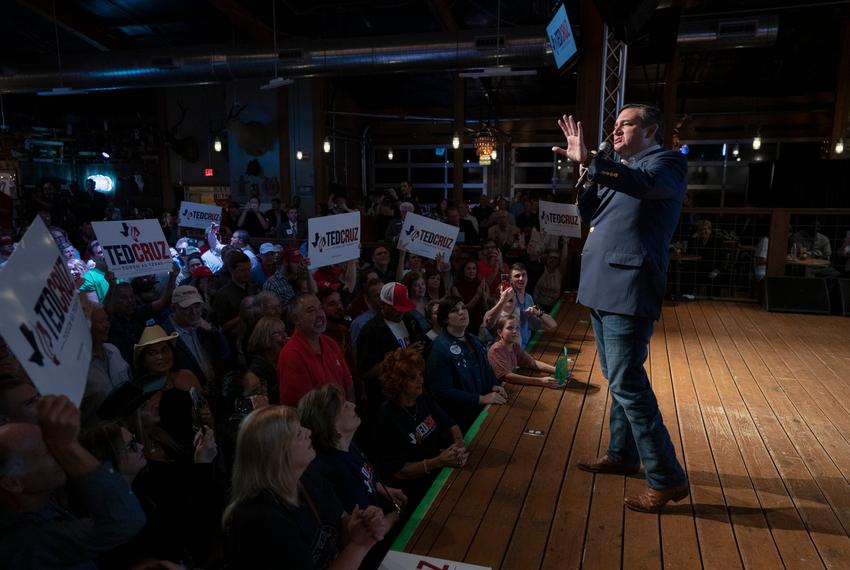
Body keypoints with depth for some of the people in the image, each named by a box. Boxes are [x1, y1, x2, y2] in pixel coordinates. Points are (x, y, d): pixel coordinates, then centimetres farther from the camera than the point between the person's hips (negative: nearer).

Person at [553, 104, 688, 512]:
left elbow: (645, 183, -28)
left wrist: (590, 163, -40)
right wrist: (588, 173, 1)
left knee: (627, 383, -10)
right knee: (619, 379, 17)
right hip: (604, 286, 9)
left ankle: (667, 478, 1)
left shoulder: (665, 163, -5)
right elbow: (588, 215, 16)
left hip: (628, 289, -9)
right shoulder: (621, 171, 20)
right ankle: (622, 454, 31)